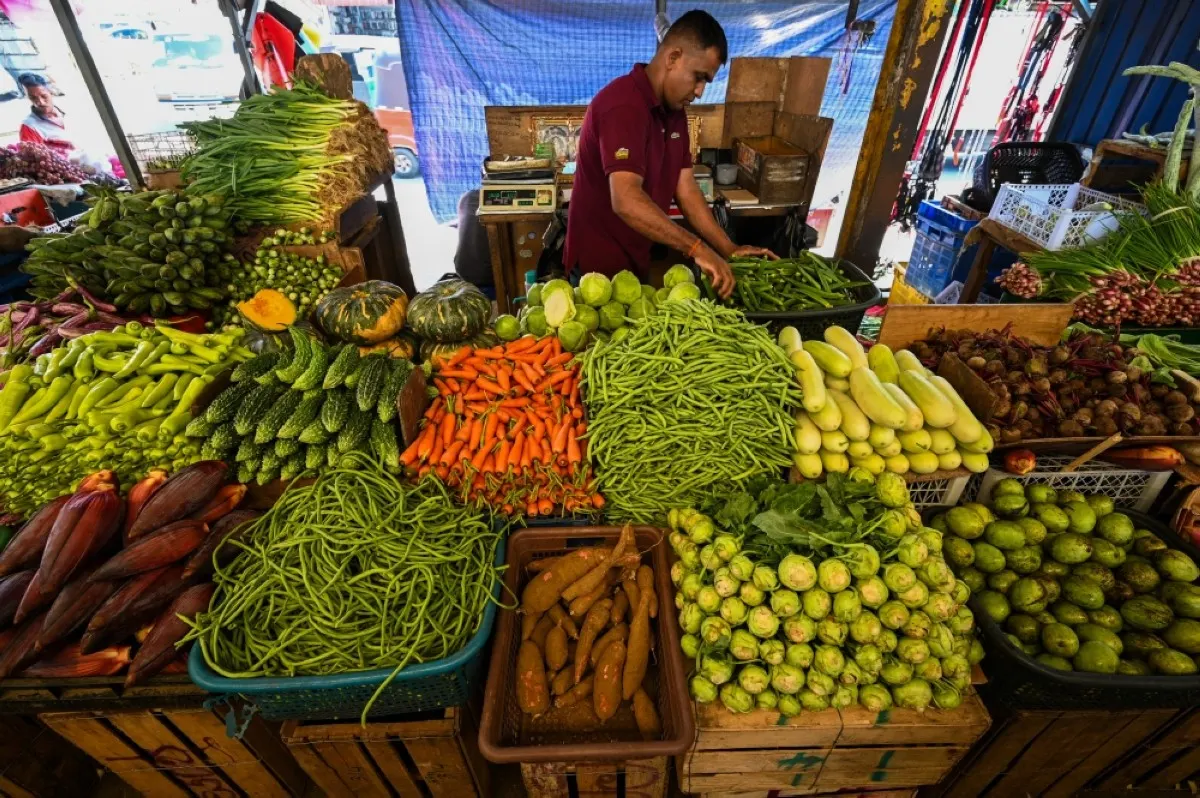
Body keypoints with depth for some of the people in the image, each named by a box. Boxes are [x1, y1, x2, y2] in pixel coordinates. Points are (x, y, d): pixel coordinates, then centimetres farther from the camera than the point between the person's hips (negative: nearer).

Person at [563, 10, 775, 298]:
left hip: (636, 260, 9)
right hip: (600, 264, -9)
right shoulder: (623, 105, -22)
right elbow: (626, 201, -34)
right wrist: (697, 248, -36)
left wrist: (728, 250, -4)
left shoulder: (675, 111, 7)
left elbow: (686, 189, 5)